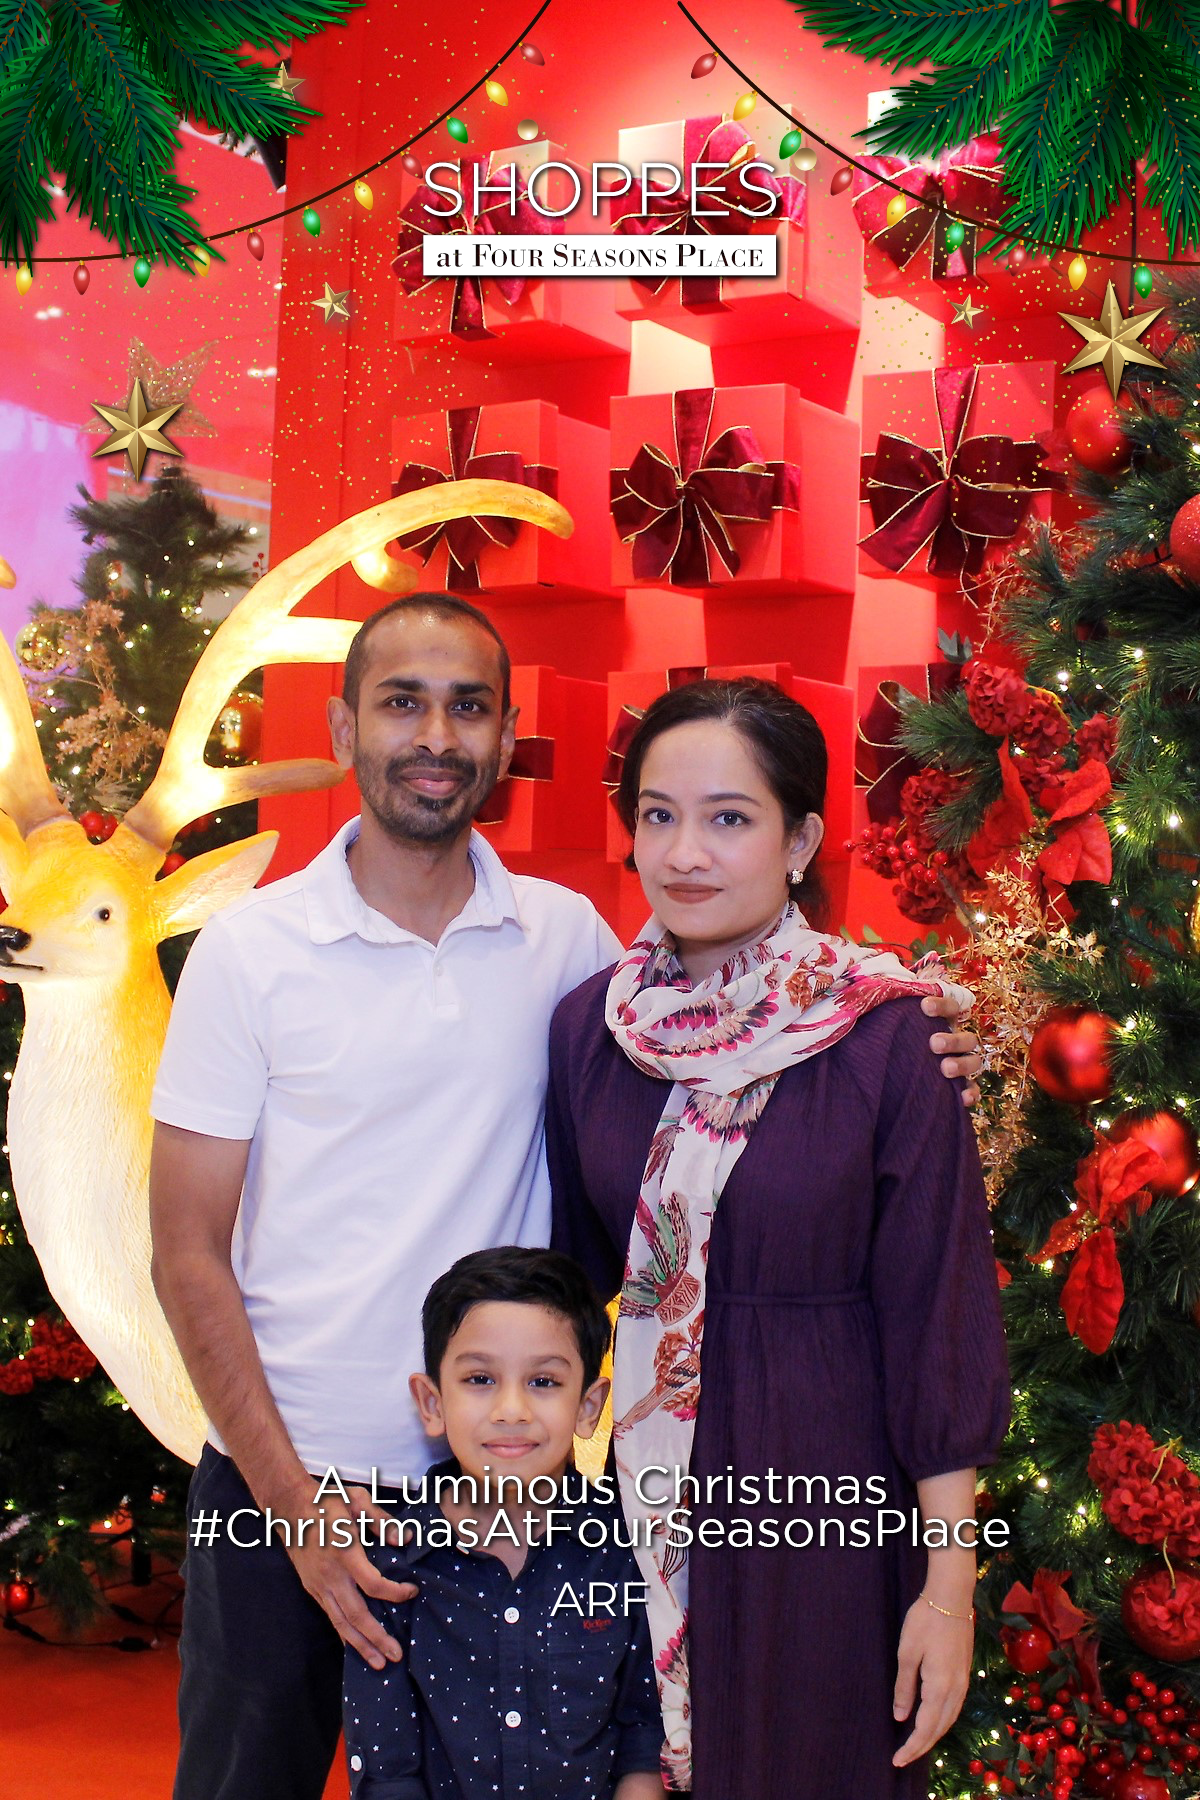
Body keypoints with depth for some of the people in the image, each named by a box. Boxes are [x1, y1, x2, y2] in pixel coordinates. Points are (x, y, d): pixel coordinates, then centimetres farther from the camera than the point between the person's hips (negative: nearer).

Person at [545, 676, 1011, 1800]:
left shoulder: (882, 1035, -15)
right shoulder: (590, 1023, -3)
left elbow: (939, 1313, -11)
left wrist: (948, 1580, -10)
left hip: (825, 1489, -3)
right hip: (653, 1478, 4)